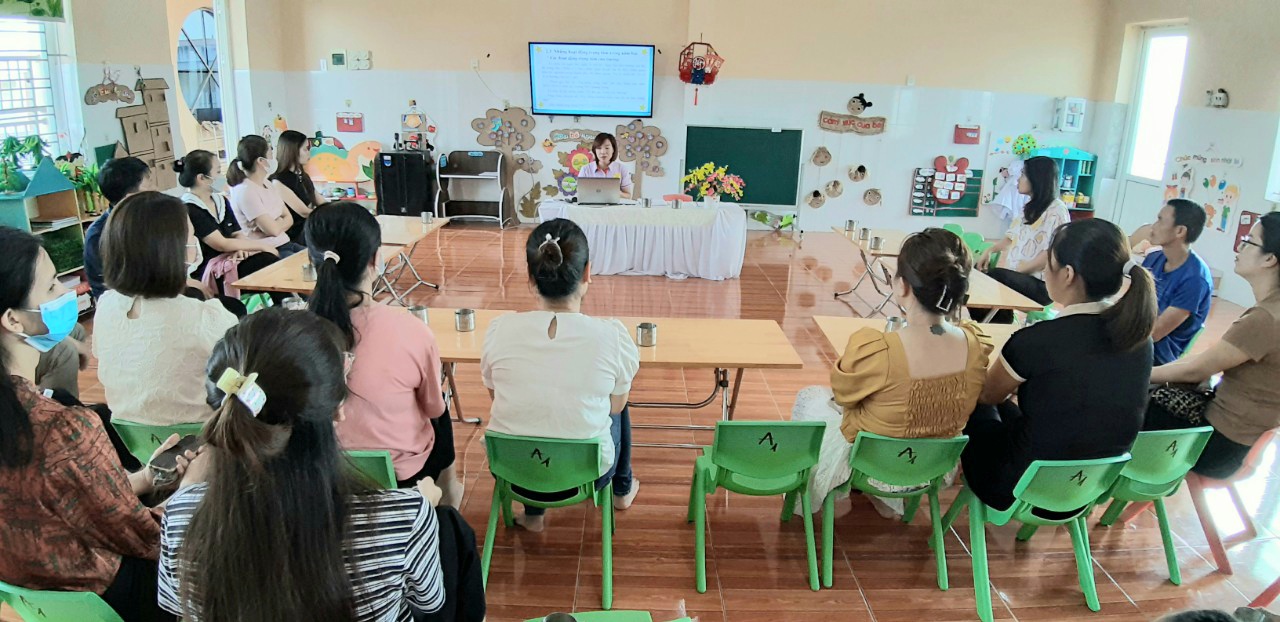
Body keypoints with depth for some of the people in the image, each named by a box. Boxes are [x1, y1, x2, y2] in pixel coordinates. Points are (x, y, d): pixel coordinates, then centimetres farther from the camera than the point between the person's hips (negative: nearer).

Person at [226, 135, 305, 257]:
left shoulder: (267, 184, 11)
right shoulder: (245, 191, -14)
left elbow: (289, 218, 7)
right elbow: (273, 229, -17)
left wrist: (276, 224, -12)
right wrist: (281, 221, 3)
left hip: (285, 243, 8)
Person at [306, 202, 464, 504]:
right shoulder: (410, 331, -28)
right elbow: (435, 408, -9)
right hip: (402, 474, -3)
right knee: (439, 413, 29)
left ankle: (445, 489, 49)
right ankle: (446, 488, 49)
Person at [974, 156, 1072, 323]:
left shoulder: (1057, 210, -8)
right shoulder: (1029, 207, 19)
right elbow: (1013, 236, 21)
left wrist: (1017, 270, -18)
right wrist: (990, 250, 2)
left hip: (1041, 283, -8)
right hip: (1015, 276, 8)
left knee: (994, 278, -33)